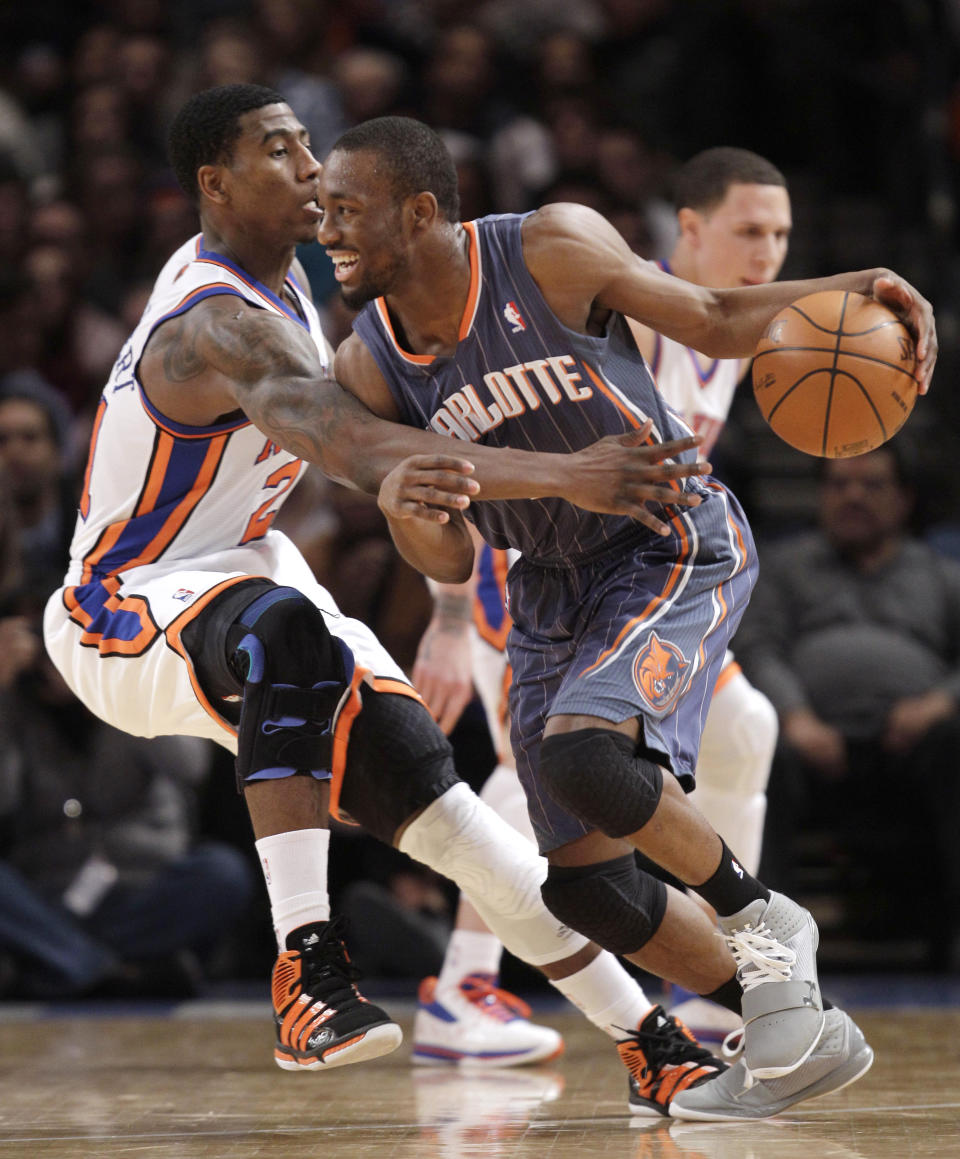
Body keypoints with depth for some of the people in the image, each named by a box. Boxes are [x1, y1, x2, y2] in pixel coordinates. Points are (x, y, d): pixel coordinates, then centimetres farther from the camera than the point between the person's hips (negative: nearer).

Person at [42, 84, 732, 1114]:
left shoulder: (268, 270, 4)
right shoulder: (221, 325, -28)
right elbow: (362, 449, -45)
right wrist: (565, 476, -54)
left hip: (240, 566, 9)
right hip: (122, 613, -9)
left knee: (419, 777, -4)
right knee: (281, 632, -42)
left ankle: (646, 1040, -4)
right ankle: (306, 970, -45)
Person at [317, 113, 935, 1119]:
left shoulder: (552, 251, -18)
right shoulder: (368, 368, -7)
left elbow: (712, 322, -5)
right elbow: (449, 565, -6)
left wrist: (849, 290, -22)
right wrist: (399, 503, -30)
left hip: (676, 545, -6)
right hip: (551, 590, 6)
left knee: (583, 754, -32)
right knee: (585, 887, 2)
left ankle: (761, 920, -8)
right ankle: (799, 1037, 19)